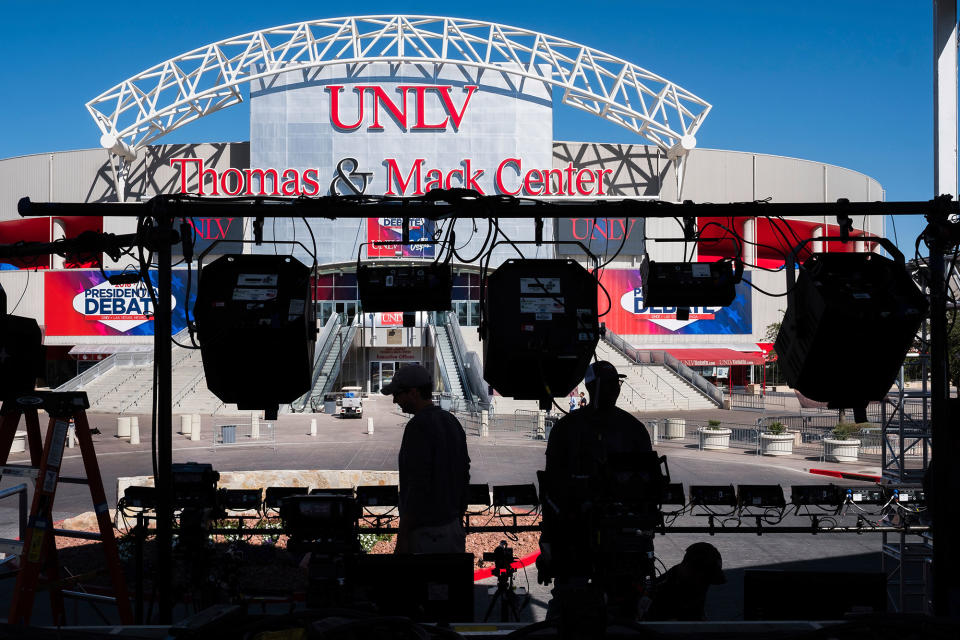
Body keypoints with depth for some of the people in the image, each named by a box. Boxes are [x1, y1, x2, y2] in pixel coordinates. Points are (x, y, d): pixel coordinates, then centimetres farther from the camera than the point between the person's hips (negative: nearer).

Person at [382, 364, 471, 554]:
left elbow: (417, 486, -25)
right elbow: (463, 478, 13)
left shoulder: (418, 427, -20)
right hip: (450, 529, 9)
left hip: (424, 534, -9)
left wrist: (402, 538, -20)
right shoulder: (452, 423, 8)